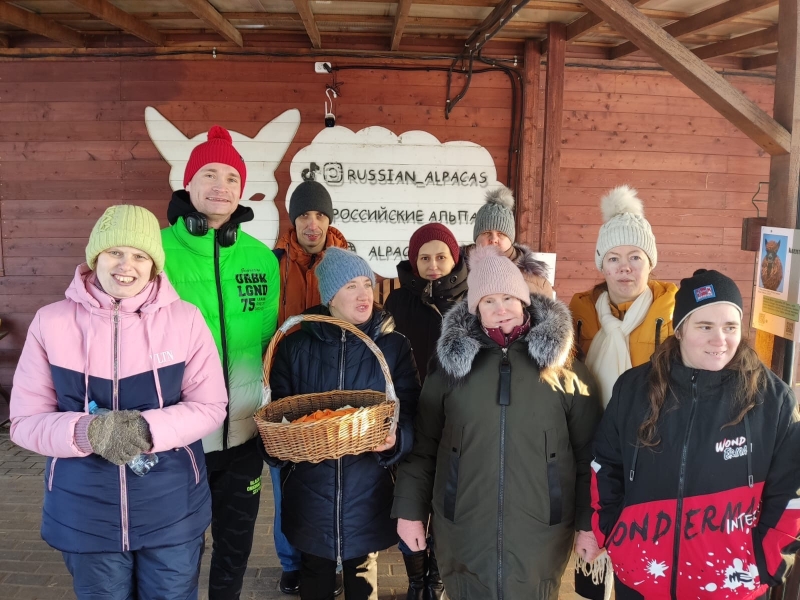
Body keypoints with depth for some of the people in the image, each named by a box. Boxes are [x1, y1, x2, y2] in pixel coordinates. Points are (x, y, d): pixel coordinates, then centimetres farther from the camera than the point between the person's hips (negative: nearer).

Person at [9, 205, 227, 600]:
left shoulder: (185, 319, -8)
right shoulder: (51, 322, -7)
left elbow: (211, 407, -6)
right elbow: (26, 421, -5)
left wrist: (149, 429, -23)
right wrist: (89, 432, -25)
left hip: (173, 510, 0)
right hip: (85, 514, 0)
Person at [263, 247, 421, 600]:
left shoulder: (394, 346, -2)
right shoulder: (295, 346, -1)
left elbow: (411, 415, -5)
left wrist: (395, 440, -25)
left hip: (368, 491, 0)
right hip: (310, 489, 1)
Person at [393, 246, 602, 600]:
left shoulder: (562, 366, 0)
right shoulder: (453, 363, 1)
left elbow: (588, 452, 2)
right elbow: (422, 443, 4)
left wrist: (589, 522, 1)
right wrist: (410, 509, 3)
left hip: (539, 531, 0)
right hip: (463, 530, 1)